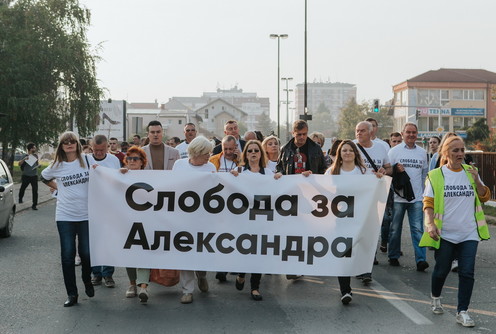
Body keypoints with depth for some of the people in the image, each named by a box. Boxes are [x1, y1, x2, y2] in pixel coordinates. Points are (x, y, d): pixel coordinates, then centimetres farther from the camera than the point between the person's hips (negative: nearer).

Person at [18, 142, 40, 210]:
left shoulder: (35, 155, 6)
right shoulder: (25, 156, -7)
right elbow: (19, 164, -14)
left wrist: (39, 165, 1)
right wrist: (24, 159, -29)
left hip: (34, 176, 2)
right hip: (26, 176, -2)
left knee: (35, 190, -7)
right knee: (23, 188, 17)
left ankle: (34, 205, -3)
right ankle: (20, 199, 45)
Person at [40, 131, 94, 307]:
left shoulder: (87, 160, -2)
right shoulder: (57, 166, 2)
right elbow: (44, 177, 22)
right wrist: (58, 187, 12)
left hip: (86, 214, -1)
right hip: (65, 215, 1)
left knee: (86, 253, 3)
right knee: (67, 255, 0)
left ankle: (87, 281, 33)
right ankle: (71, 294, 9)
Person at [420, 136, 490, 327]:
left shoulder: (470, 172, 6)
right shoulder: (436, 175, -3)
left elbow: (485, 197, 9)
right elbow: (428, 203, -4)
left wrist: (476, 180, -8)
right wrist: (430, 224, -18)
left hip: (469, 234, 2)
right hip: (445, 233, -2)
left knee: (467, 273, -3)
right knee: (442, 270, 10)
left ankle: (462, 312, 5)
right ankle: (435, 298, 37)